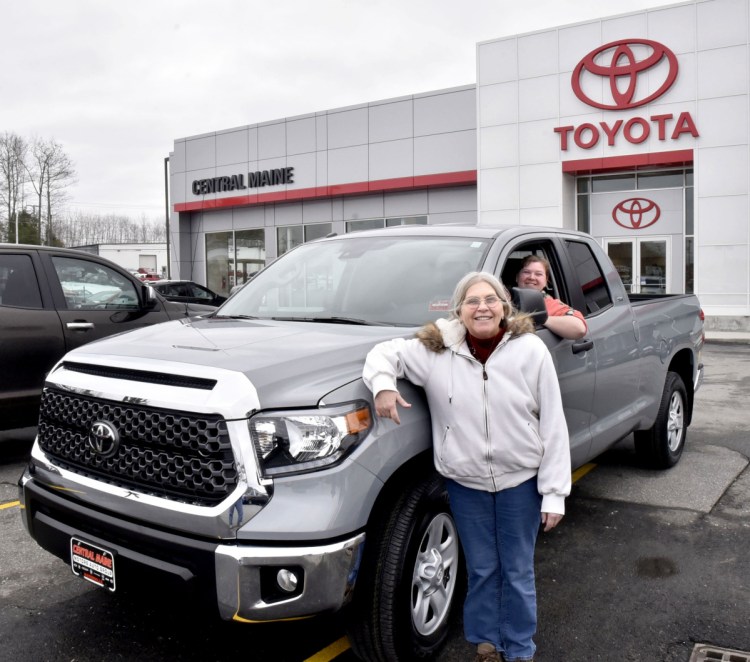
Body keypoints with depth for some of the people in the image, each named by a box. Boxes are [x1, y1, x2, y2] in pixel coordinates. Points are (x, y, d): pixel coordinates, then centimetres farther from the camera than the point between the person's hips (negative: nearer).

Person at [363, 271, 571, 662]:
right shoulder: (436, 351, -10)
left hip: (520, 481, 0)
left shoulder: (531, 350, -11)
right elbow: (387, 351, 4)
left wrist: (555, 492, -10)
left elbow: (553, 426, -9)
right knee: (481, 570, 17)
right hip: (466, 483, 1)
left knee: (518, 571, 14)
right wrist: (383, 385, -20)